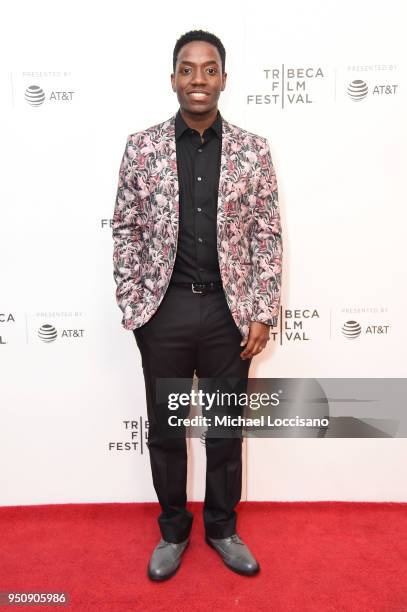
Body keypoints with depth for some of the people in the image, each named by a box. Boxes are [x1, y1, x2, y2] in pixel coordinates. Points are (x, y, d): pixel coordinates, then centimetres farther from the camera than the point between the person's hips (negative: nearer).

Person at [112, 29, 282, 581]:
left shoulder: (253, 151, 1)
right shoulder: (141, 148, 1)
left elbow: (268, 235, 0)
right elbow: (126, 231, 2)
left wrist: (263, 313, -4)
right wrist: (131, 307, -3)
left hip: (229, 312, 1)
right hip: (164, 311, 0)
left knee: (226, 429, 14)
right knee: (165, 430, 13)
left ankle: (222, 528, 38)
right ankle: (173, 531, 37)